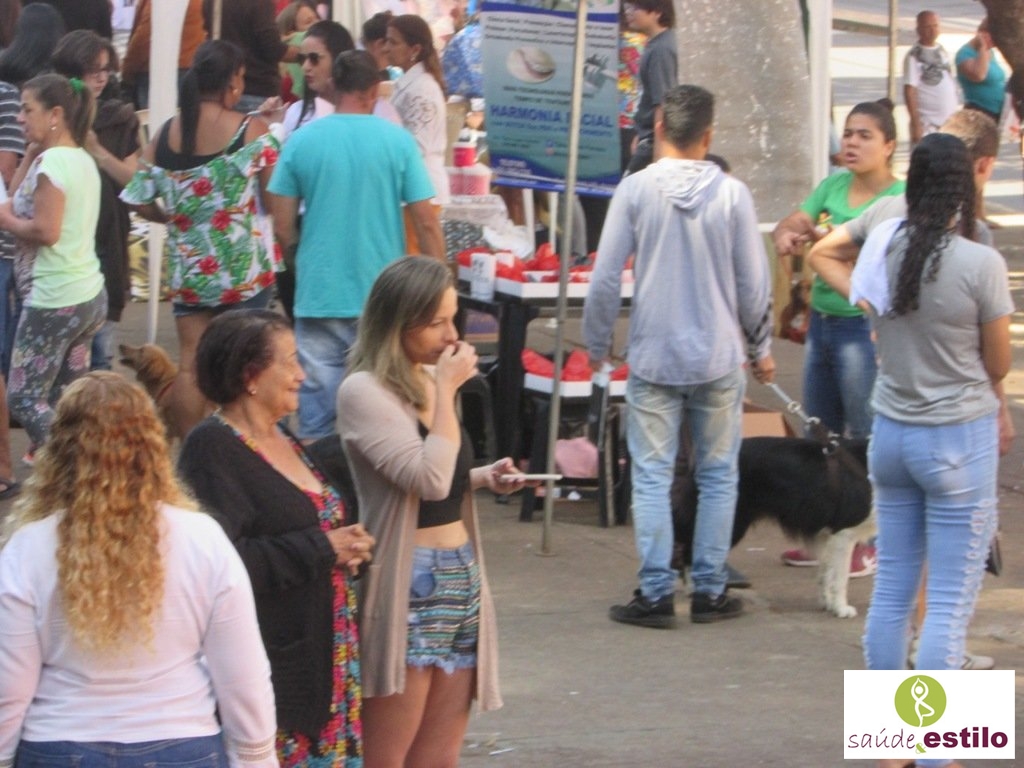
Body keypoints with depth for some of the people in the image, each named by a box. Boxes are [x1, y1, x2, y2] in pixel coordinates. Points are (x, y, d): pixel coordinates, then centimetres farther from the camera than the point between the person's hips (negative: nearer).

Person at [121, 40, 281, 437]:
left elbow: (140, 201, 3)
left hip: (189, 268, 3)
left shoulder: (163, 136, 0)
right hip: (244, 267, -3)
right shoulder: (250, 129, -10)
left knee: (190, 364, 8)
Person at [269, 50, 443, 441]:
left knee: (317, 402, 6)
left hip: (318, 294, 1)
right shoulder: (398, 141, -5)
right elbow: (426, 222, -6)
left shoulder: (300, 141, -1)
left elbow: (283, 227, 0)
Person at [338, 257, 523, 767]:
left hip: (462, 573, 8)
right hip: (408, 585, -8)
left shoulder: (432, 380, 12)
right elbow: (428, 479, -23)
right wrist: (446, 390, -16)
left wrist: (485, 477, 6)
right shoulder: (364, 392, -14)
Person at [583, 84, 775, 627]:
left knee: (652, 477, 3)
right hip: (719, 358, 1)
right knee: (718, 476, 10)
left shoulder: (636, 190, -6)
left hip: (654, 357, -1)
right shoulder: (732, 194, -4)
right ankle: (710, 591, 12)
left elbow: (605, 278, -5)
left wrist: (596, 343, 10)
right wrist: (760, 347, 15)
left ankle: (656, 593, 2)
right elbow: (753, 283, 1)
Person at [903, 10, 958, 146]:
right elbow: (909, 91, -13)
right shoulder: (914, 56, -9)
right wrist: (916, 123, -18)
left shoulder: (942, 51, 12)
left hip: (949, 121, 7)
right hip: (927, 124, -7)